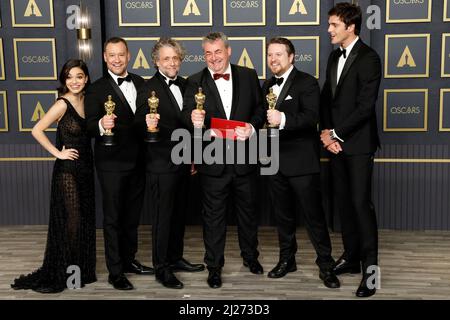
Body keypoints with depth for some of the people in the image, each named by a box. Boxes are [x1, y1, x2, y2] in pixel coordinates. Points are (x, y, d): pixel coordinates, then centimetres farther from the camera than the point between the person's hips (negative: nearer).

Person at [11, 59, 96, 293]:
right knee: (70, 222, 0)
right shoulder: (62, 104, -13)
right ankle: (62, 274, 15)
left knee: (85, 220, 13)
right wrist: (58, 153, -13)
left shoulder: (87, 101, 6)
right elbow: (37, 131, -17)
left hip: (85, 168, 7)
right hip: (67, 170, -7)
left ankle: (82, 270, 27)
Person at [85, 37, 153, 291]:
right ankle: (115, 271, 13)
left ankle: (129, 260, 32)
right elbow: (90, 125, -13)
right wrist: (101, 124, -33)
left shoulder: (141, 83, 8)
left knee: (133, 215, 17)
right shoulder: (97, 89, -7)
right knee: (113, 218, 3)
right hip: (112, 163, -5)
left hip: (138, 162, 5)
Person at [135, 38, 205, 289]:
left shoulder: (185, 85, 8)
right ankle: (161, 267, 13)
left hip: (183, 162, 7)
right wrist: (148, 124, -37)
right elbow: (141, 124, -14)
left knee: (179, 213, 16)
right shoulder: (149, 89, -12)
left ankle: (176, 258, 31)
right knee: (163, 215, 2)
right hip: (162, 163, -7)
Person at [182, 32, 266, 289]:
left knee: (248, 210, 17)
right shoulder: (195, 83, -1)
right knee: (214, 216, 9)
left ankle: (251, 256, 39)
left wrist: (252, 127, -16)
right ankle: (214, 266, 23)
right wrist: (194, 121, -32)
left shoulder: (249, 76, 3)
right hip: (213, 161, -1)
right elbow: (188, 116, -9)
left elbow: (260, 108, 3)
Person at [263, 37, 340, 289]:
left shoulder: (307, 82, -7)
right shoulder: (268, 85, 15)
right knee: (283, 214, 15)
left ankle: (326, 265, 11)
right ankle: (287, 259, 28)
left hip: (301, 161, -6)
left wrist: (283, 119, -34)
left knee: (314, 214, 0)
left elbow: (311, 117, -20)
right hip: (275, 161, 6)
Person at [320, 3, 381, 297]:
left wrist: (335, 134, -13)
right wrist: (327, 133, -2)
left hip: (358, 143, -7)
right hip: (336, 141, 7)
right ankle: (351, 257, 23)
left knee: (361, 203, -7)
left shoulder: (368, 58, -10)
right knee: (344, 202, 11)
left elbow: (365, 106, -17)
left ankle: (370, 268, 2)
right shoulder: (334, 56, 14)